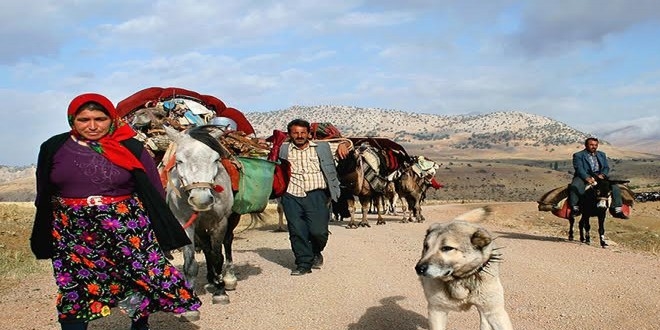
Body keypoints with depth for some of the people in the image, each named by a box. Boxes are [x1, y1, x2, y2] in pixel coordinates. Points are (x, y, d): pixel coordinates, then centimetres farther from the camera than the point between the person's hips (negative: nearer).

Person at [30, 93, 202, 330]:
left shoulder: (131, 149, -3)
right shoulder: (54, 148, 3)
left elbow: (154, 193, 0)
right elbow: (43, 196, 11)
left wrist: (161, 234, -2)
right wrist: (43, 238, 12)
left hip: (127, 227, -1)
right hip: (72, 232, 2)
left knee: (146, 276, 1)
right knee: (73, 288, 8)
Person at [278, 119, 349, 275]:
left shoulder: (322, 147, 10)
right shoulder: (283, 149, 11)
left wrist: (343, 145, -3)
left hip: (316, 195, -1)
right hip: (292, 197, 1)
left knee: (318, 230, -8)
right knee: (297, 232, 1)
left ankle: (316, 253, 23)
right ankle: (303, 263, 17)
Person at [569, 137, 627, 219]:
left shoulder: (602, 154, 23)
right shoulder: (578, 155, 5)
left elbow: (606, 167, 13)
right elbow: (579, 168, -9)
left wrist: (602, 175, -10)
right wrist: (587, 178, -26)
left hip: (600, 176, 4)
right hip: (584, 176, -4)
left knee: (615, 187, -15)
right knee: (575, 187, -34)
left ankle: (617, 210, -11)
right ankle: (575, 209, -30)